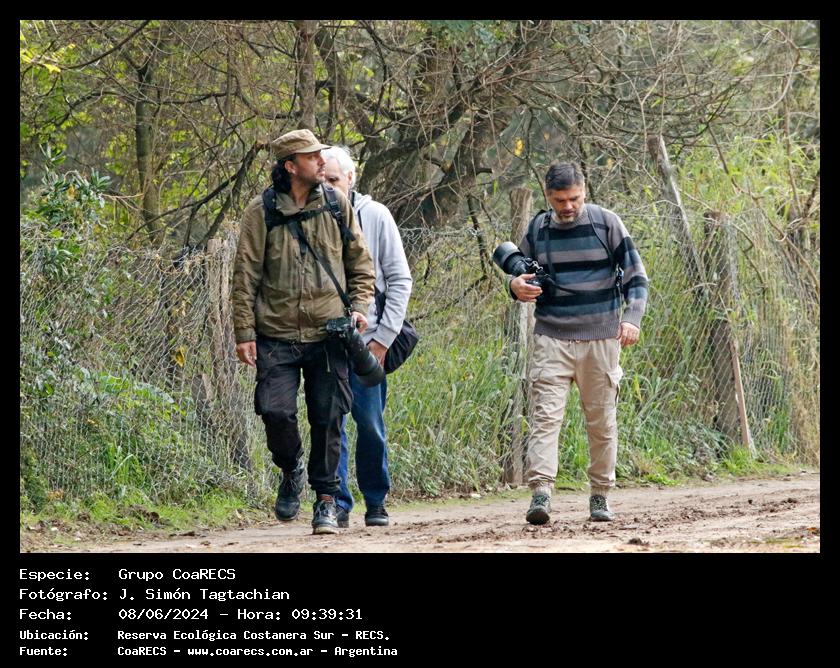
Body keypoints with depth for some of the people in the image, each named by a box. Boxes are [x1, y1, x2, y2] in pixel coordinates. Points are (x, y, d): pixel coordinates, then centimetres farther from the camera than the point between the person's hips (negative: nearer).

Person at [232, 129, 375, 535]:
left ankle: (326, 501, 11)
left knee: (328, 420, -1)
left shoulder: (336, 206, 6)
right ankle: (291, 471, 17)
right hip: (277, 336, -2)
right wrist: (244, 332, -4)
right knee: (276, 411, -13)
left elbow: (360, 262, 16)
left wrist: (358, 307, 2)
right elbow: (245, 276, 1)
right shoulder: (261, 212, -1)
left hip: (327, 335, 2)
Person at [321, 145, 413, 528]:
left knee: (370, 424, 3)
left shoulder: (374, 216, 2)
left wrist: (383, 336, -4)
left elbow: (399, 280, 3)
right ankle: (337, 503, 1)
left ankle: (376, 502, 16)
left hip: (366, 341, -1)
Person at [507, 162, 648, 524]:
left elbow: (635, 275, 4)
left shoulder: (606, 223, 1)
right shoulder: (536, 230, 7)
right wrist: (516, 287, -6)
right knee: (545, 416, -13)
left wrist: (632, 318, -12)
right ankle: (540, 494, -22)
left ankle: (600, 496, 14)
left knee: (602, 420, 5)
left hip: (601, 338, -1)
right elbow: (522, 277, 19)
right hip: (552, 338, 1)